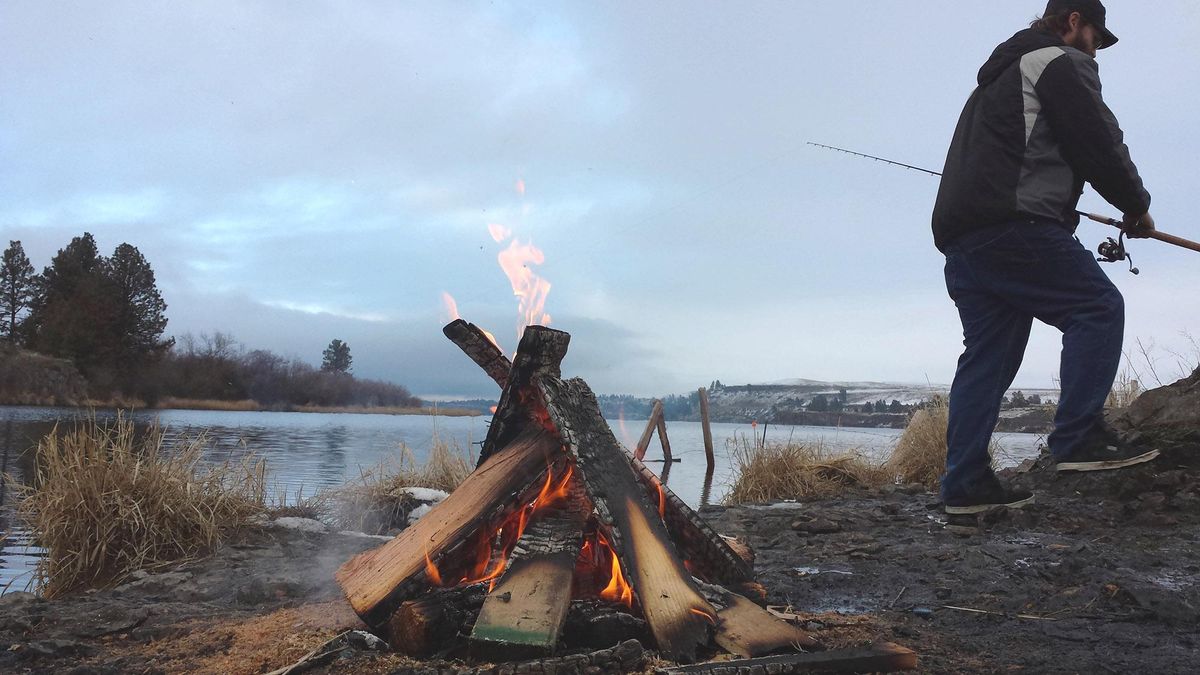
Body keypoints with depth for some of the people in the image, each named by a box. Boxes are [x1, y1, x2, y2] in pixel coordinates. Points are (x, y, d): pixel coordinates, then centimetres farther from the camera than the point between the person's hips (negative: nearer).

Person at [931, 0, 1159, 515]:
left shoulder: (999, 76, 33)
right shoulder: (1062, 62, 4)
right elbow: (1099, 143, -3)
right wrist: (1137, 206, 11)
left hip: (959, 236, 9)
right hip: (1013, 227, -9)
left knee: (987, 356, 7)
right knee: (1097, 307, -4)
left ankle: (966, 484, 4)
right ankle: (1078, 438, -12)